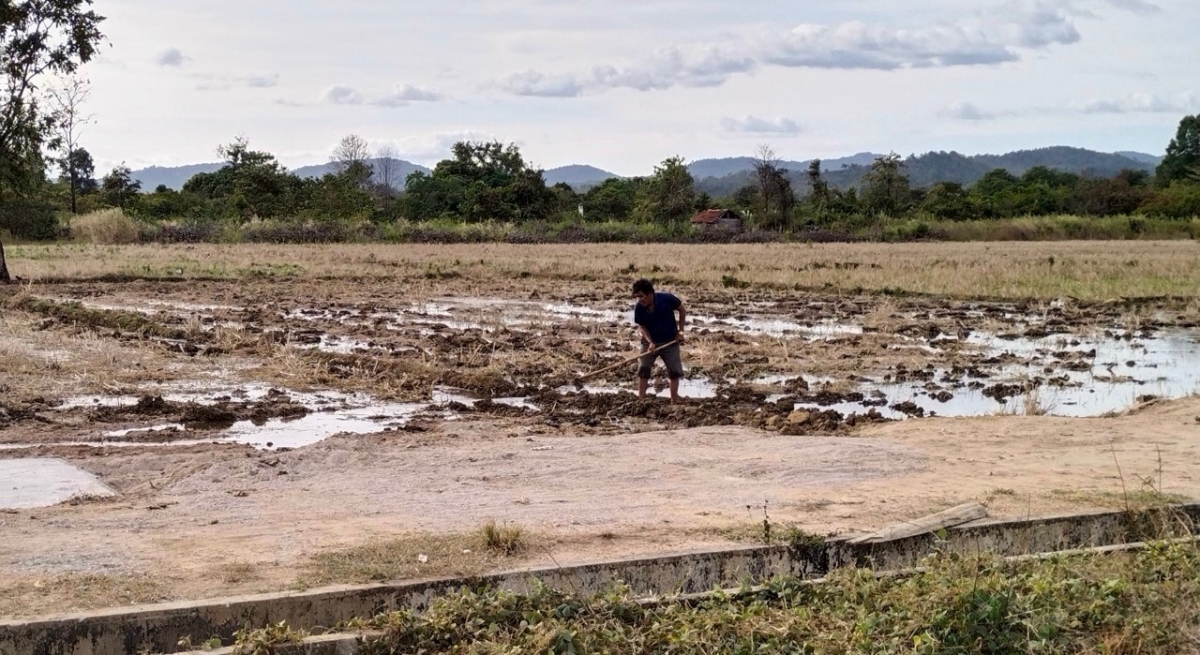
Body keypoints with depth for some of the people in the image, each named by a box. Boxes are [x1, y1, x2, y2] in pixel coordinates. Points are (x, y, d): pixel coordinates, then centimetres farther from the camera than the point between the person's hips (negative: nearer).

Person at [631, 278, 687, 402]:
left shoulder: (666, 299, -22)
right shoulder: (639, 308, -18)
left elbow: (682, 310, -5)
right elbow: (642, 327, -7)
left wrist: (680, 331, -6)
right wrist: (650, 342, -22)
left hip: (670, 341, -1)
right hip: (650, 342, 1)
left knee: (674, 371, 2)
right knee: (643, 369, -9)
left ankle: (674, 402, 13)